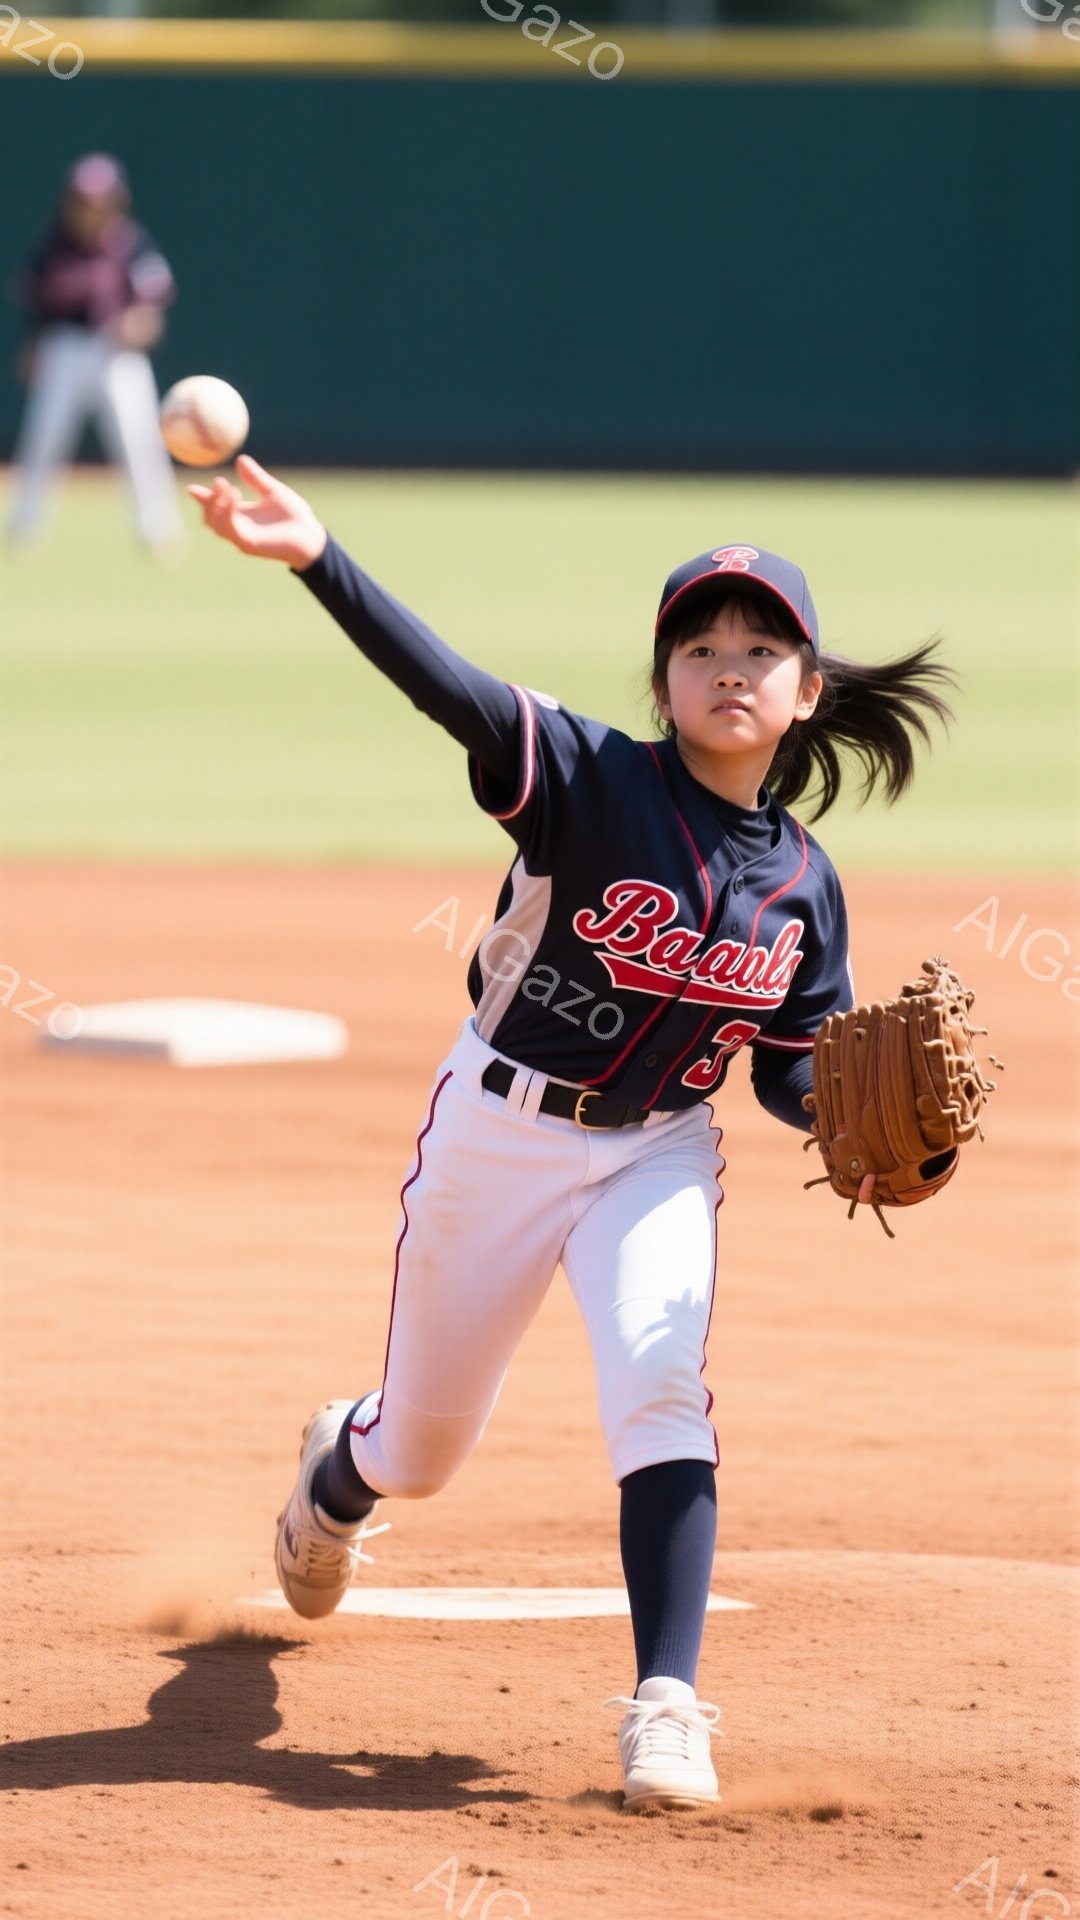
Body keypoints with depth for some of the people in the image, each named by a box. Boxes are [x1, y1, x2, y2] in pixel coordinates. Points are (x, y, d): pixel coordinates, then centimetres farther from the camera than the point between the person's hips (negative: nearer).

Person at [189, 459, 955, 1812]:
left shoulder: (803, 885, -4)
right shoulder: (591, 781, -17)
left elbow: (790, 1073, 6)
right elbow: (447, 688, -33)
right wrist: (317, 558, -49)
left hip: (660, 1155, 2)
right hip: (499, 1131, -2)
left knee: (660, 1385, -26)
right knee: (418, 1449, 14)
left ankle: (667, 1704, -26)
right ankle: (336, 1472, 53)